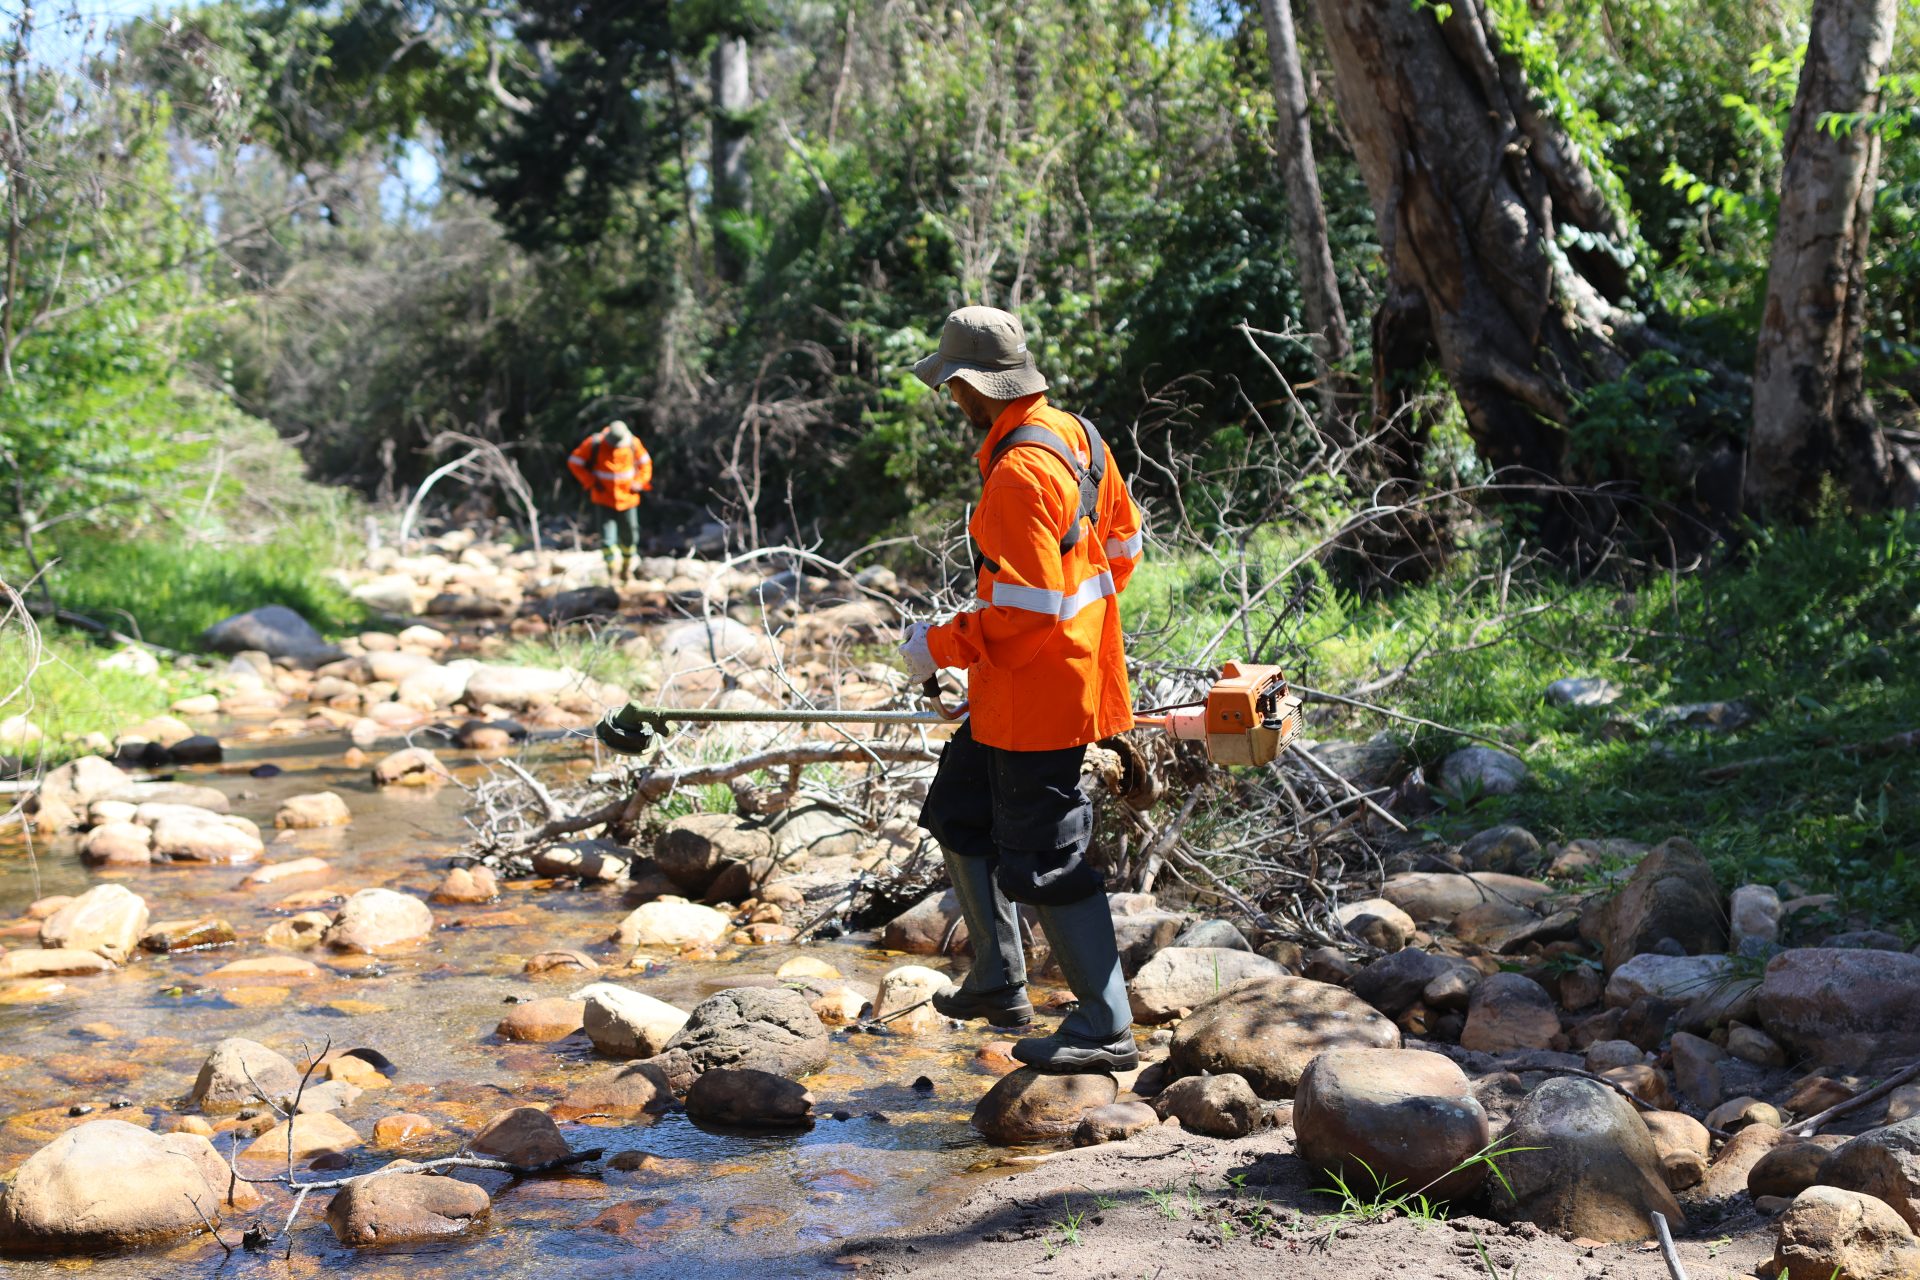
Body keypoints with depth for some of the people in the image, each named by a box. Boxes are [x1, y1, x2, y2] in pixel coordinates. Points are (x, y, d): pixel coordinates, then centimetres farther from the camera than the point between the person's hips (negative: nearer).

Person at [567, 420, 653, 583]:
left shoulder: (633, 443, -7)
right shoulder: (594, 444, -13)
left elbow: (645, 463, 10)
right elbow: (574, 462, -4)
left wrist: (639, 483, -4)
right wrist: (592, 482, -11)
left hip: (627, 498, 2)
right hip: (605, 498, -2)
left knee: (630, 535, 10)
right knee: (607, 536, -11)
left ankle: (626, 567, 33)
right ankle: (613, 572, -1)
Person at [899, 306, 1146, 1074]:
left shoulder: (1018, 473, -24)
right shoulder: (1075, 436, 7)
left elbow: (1025, 611, -26)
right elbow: (1121, 544, 17)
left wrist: (940, 647, -13)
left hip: (1035, 693, -11)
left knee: (1042, 860, -1)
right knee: (959, 810, 22)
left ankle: (1105, 1031, 8)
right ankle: (999, 981, 30)